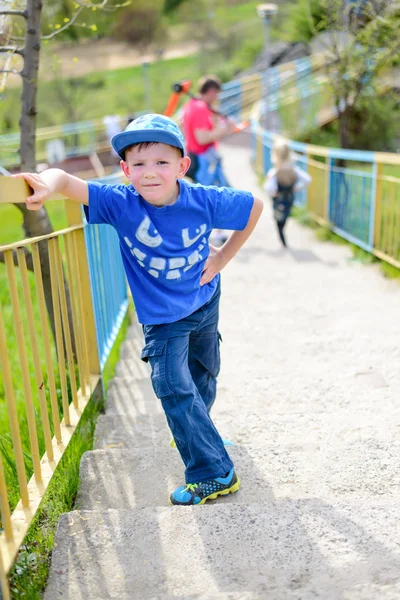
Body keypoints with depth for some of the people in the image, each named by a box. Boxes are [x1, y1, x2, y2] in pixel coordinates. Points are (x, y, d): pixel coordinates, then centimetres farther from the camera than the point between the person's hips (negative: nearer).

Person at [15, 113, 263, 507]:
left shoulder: (204, 201, -21)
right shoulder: (120, 203, -25)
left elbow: (255, 205, -4)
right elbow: (69, 182, -37)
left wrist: (223, 257, -5)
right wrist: (48, 183, -62)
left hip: (205, 302, 2)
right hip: (162, 318, -2)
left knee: (203, 378, 20)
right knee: (173, 388, -12)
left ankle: (196, 434, 47)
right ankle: (214, 474, 1)